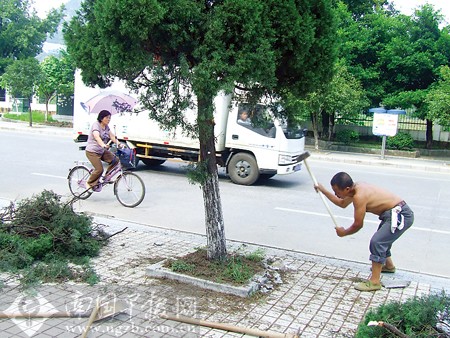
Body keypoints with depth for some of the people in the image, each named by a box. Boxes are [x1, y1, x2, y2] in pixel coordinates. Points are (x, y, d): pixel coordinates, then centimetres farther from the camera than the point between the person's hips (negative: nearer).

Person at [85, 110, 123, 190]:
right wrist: (103, 145, -53)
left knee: (115, 160, -9)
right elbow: (97, 137, -35)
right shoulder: (96, 125, -17)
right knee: (99, 169, -17)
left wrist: (118, 143, -20)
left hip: (102, 151, 8)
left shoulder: (106, 127, 8)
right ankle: (89, 184, 5)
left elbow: (112, 136, -1)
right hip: (92, 152, -8)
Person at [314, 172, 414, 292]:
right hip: (396, 213, 11)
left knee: (377, 242, -19)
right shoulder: (356, 187, 1)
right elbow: (342, 203, 21)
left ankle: (375, 282, -13)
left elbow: (358, 224, -18)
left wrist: (344, 232, 0)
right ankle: (388, 265, 53)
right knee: (381, 238, 29)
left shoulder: (359, 196, -28)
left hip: (401, 215, -11)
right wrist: (323, 190, 17)